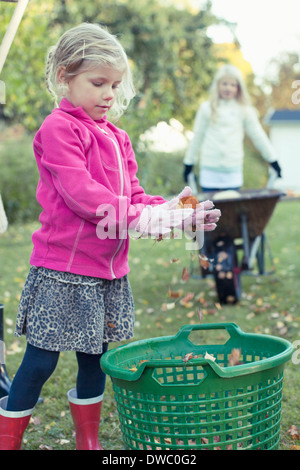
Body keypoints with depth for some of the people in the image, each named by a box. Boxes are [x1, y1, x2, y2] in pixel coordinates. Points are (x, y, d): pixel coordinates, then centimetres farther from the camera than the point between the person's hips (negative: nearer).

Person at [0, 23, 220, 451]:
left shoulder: (117, 138, 15)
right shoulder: (58, 129, -10)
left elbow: (133, 196, 14)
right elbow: (79, 192, -21)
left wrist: (183, 216, 0)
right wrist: (139, 219, -23)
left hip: (108, 271, 8)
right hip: (63, 270, -8)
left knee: (94, 359, 16)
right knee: (40, 361, -2)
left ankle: (88, 443, 30)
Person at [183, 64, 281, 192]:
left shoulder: (245, 110, 5)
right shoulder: (207, 108, 4)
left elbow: (258, 136, 11)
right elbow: (197, 137, 11)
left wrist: (274, 162, 12)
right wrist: (188, 164, 13)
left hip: (233, 171, 0)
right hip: (210, 170, 0)